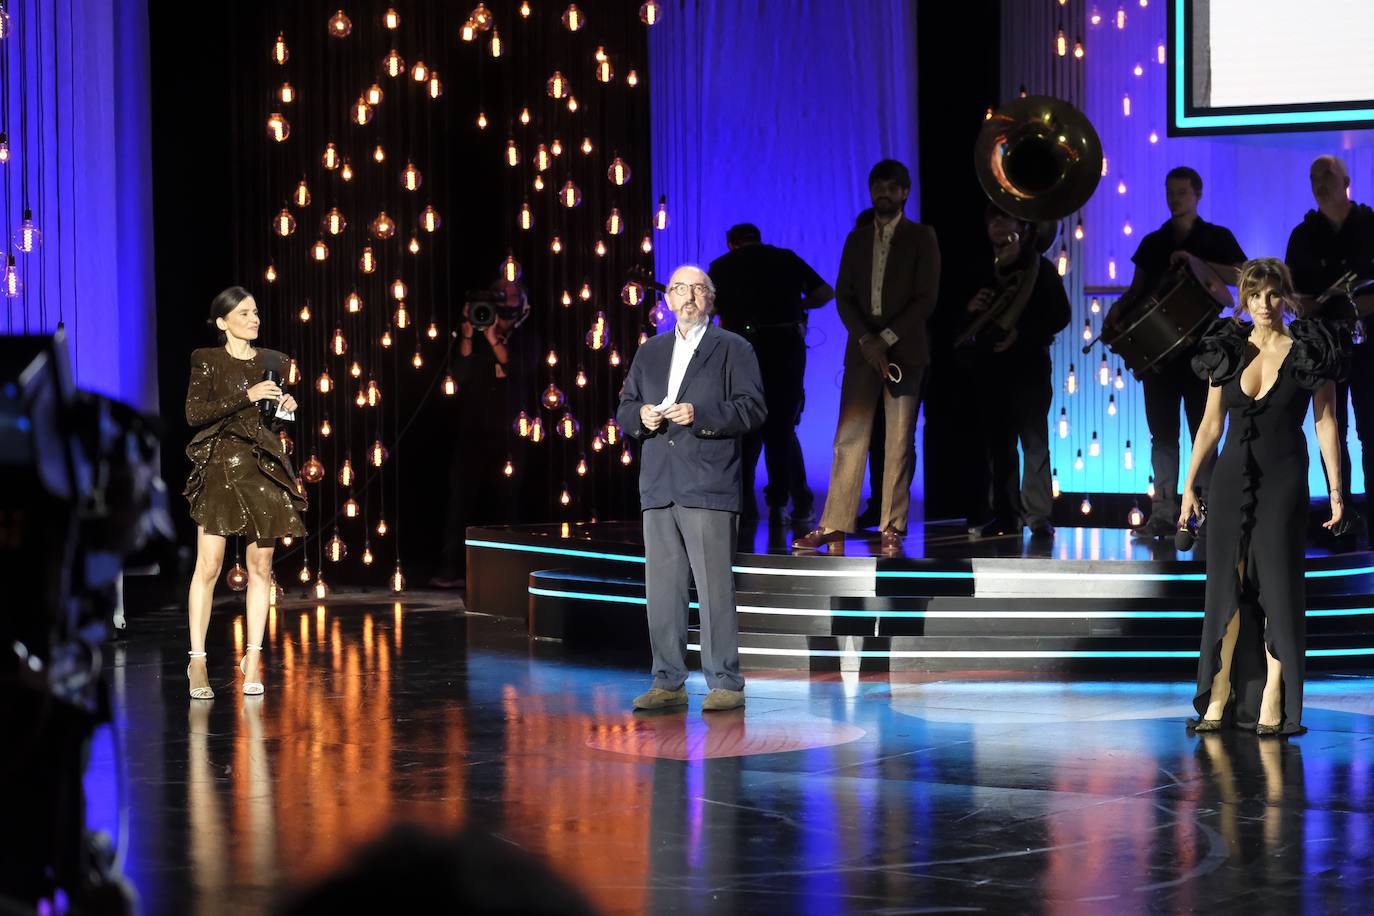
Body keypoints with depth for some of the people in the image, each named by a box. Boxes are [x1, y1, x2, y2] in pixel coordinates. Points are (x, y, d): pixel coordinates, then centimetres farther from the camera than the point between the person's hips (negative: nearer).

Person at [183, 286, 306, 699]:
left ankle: (253, 658, 10)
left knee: (261, 567, 3)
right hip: (220, 465, -4)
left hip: (264, 467, 4)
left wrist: (286, 406, 3)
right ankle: (197, 661, -4)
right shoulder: (207, 361, 1)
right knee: (209, 566, -9)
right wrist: (246, 396, -17)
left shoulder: (272, 362, 13)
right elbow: (194, 413, -11)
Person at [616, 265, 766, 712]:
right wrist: (641, 416, -3)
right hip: (659, 487, 5)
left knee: (714, 588, -6)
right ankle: (668, 683, 11)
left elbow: (753, 408, -5)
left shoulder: (733, 349, 4)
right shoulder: (650, 352, 20)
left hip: (709, 489, -5)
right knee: (662, 588, 5)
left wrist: (699, 415, -17)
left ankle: (725, 683, -1)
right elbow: (624, 409, 20)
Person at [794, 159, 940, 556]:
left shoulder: (921, 237, 3)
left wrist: (887, 339, -12)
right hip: (862, 349, 3)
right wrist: (866, 339, -10)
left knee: (900, 442, -2)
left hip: (904, 350, -3)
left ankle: (892, 529, 1)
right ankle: (833, 526, -1)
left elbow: (925, 299, -4)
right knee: (849, 438, -1)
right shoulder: (857, 239, 13)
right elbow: (844, 296, 6)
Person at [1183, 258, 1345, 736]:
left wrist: (1335, 488, -7)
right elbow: (1211, 423, 10)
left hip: (1283, 481, -3)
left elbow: (1325, 420, -2)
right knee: (1226, 585, 2)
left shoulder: (1309, 352, -3)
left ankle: (1272, 704, 0)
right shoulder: (1228, 350, 6)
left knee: (1278, 585, -4)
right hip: (1232, 478, 3)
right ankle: (1220, 697, 5)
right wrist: (1189, 485, 6)